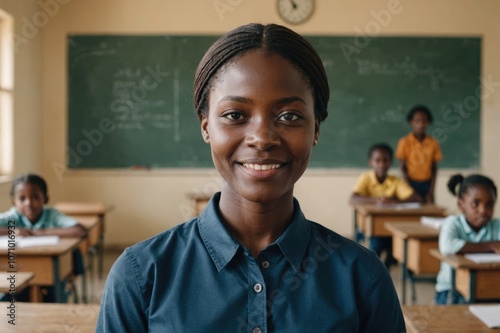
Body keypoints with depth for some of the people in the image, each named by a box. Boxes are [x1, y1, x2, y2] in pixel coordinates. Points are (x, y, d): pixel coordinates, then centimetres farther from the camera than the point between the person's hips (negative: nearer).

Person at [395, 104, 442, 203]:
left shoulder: (433, 143, 2)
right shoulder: (404, 142, -5)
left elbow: (434, 169, 5)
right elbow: (403, 168, -4)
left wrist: (431, 192, -3)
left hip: (427, 184, 2)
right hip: (411, 183, -2)